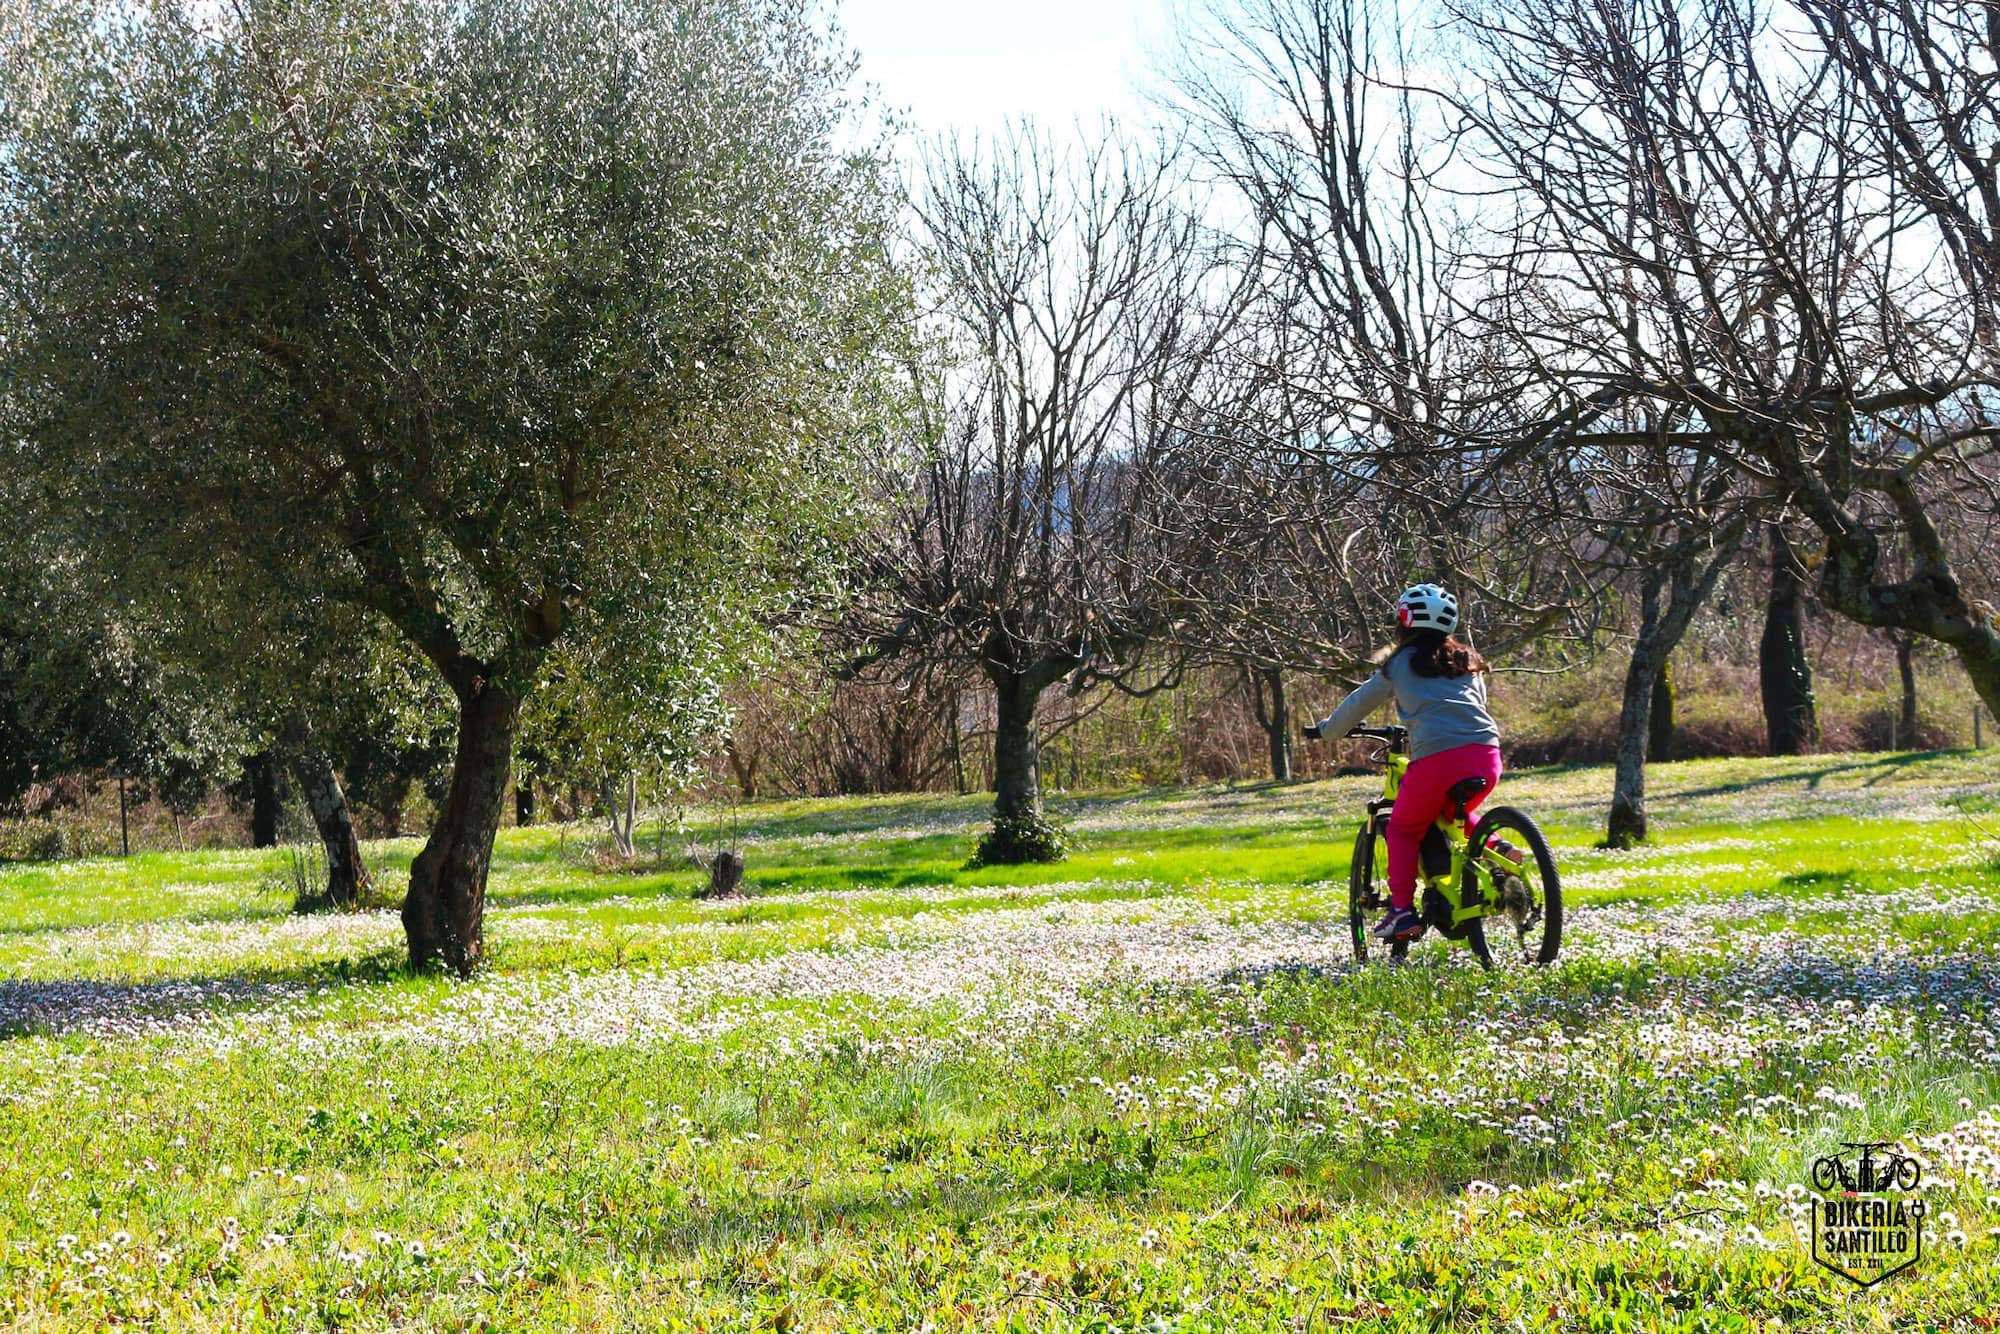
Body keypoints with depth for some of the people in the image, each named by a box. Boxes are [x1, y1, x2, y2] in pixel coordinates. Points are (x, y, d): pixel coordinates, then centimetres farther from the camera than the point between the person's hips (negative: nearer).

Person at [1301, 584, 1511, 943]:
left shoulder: (1401, 663, 13)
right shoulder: (1468, 661, 24)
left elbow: (1359, 703, 22)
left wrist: (1324, 730, 39)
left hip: (1435, 757, -4)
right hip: (1485, 754, 5)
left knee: (1403, 831, 16)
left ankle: (1402, 910, 5)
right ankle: (1495, 849, 9)